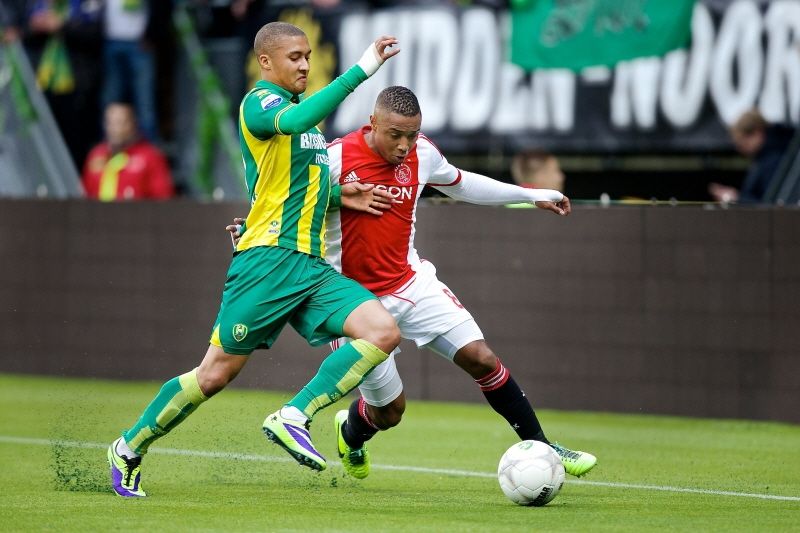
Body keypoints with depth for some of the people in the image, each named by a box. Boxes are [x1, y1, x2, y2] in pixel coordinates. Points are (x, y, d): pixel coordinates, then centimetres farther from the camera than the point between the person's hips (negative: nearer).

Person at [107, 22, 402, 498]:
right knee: (216, 373, -3)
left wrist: (337, 194, 11)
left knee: (384, 331, -14)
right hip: (268, 258, -8)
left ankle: (293, 417, -15)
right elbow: (296, 121, -31)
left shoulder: (302, 106, 20)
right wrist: (361, 70, -33)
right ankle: (130, 447, 16)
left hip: (312, 264, 8)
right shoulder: (259, 103, -6)